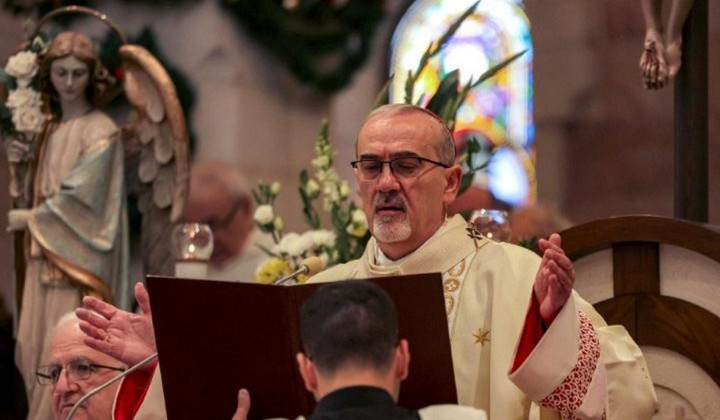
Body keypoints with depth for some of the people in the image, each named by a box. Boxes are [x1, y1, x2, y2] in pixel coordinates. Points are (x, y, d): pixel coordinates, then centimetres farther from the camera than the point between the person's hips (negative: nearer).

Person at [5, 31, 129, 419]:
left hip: (77, 262, -7)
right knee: (35, 349, 5)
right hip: (44, 260, 7)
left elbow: (79, 198, -14)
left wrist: (25, 219, -7)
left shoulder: (100, 132, -9)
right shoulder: (51, 129, 14)